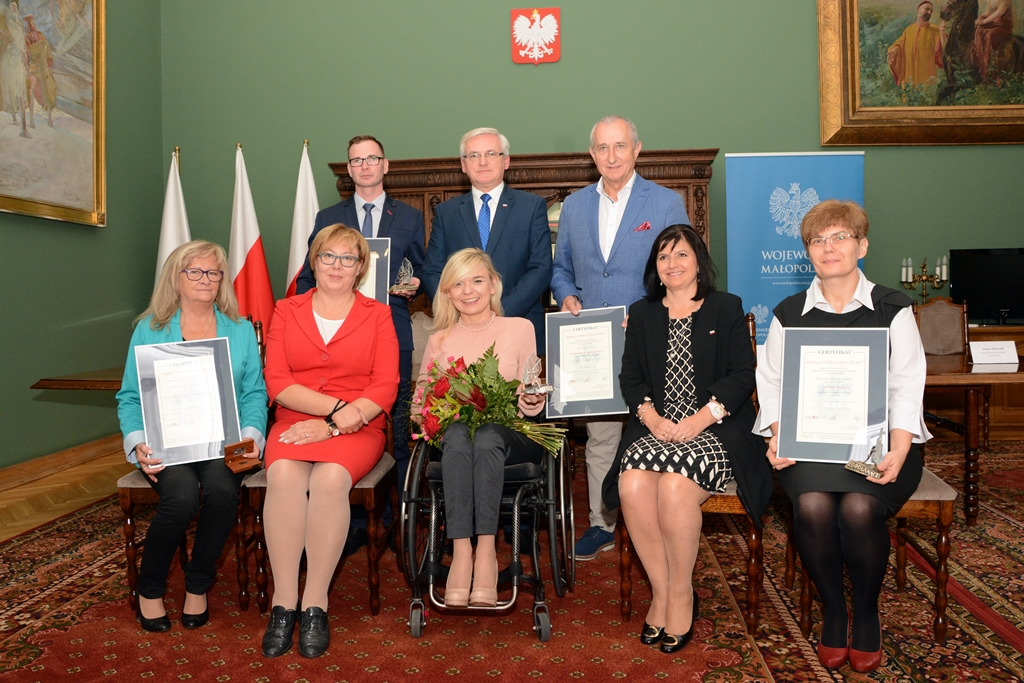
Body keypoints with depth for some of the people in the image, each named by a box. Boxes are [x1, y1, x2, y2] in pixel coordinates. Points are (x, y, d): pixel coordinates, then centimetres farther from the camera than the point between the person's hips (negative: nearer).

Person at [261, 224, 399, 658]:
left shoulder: (377, 315, 9)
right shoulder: (287, 311, 13)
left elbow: (385, 387, -1)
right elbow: (277, 382, 2)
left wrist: (334, 425, -13)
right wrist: (336, 407, -11)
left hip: (358, 428, -1)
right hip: (295, 422, 2)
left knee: (330, 478, -32)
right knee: (284, 475, -30)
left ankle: (315, 604, -19)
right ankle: (283, 603, -19)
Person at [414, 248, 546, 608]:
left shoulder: (519, 328, 12)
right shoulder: (439, 340, 17)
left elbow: (530, 399, 10)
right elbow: (422, 397, 16)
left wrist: (534, 401, -14)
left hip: (509, 434, -1)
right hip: (454, 433, 1)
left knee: (486, 437, -37)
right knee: (458, 436, -36)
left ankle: (485, 551, -36)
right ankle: (462, 552, -38)